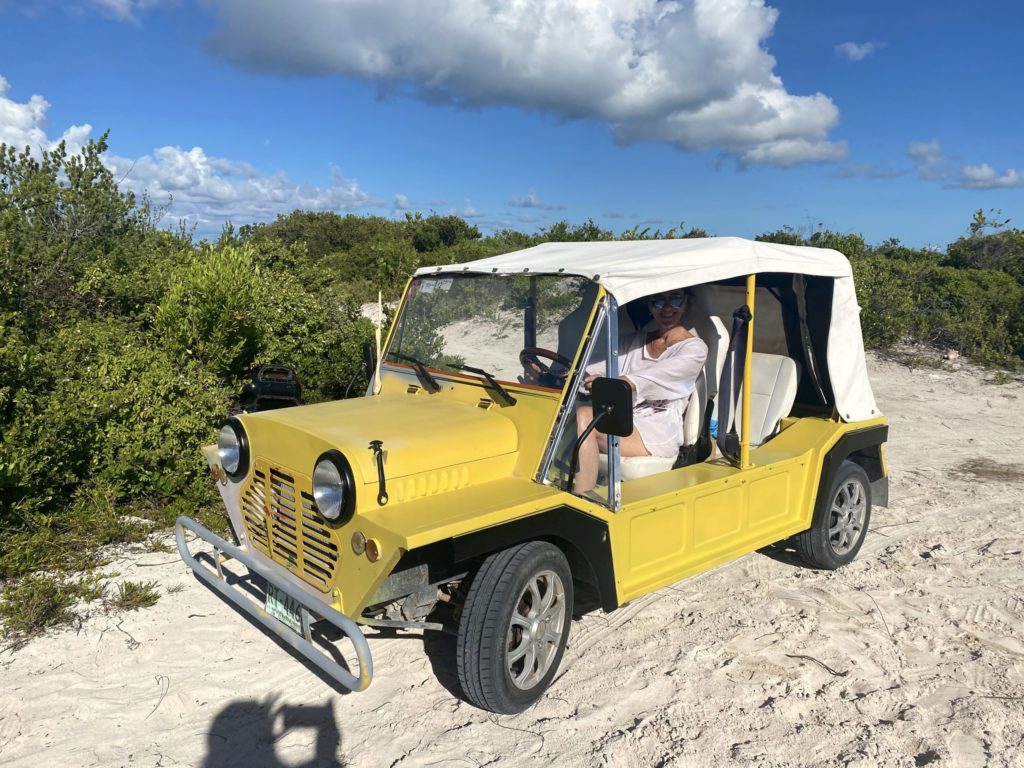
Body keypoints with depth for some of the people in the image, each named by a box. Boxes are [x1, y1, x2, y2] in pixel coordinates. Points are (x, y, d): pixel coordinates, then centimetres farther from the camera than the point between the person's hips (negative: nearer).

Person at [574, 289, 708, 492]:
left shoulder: (695, 348, 5)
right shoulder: (636, 340, 24)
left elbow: (652, 378, -14)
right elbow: (609, 365, 6)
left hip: (659, 433, -5)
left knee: (583, 417, -30)